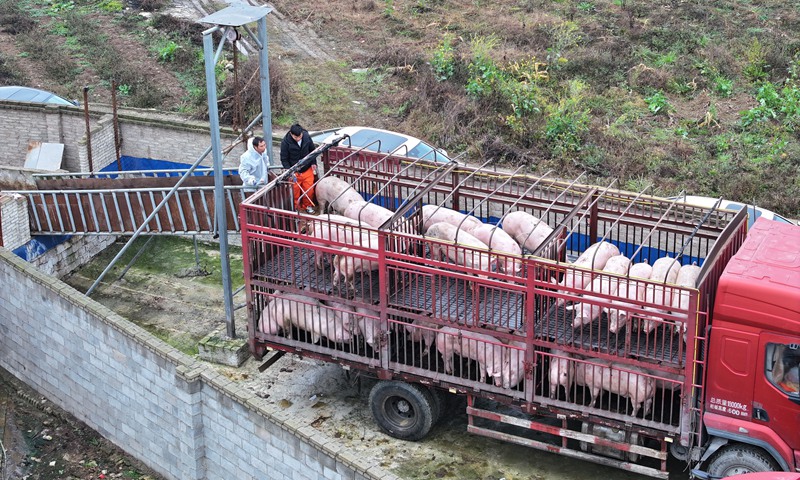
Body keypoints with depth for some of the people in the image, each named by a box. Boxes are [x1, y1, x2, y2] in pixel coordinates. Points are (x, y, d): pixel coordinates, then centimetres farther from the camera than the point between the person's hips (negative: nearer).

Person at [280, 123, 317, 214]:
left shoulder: (307, 137, -13)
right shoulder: (286, 142, -21)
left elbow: (312, 150, 7)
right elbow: (284, 159, -13)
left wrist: (313, 163, 0)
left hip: (307, 170, 3)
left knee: (309, 189, 9)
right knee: (295, 190, 7)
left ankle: (308, 206, 32)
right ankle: (296, 207, 29)